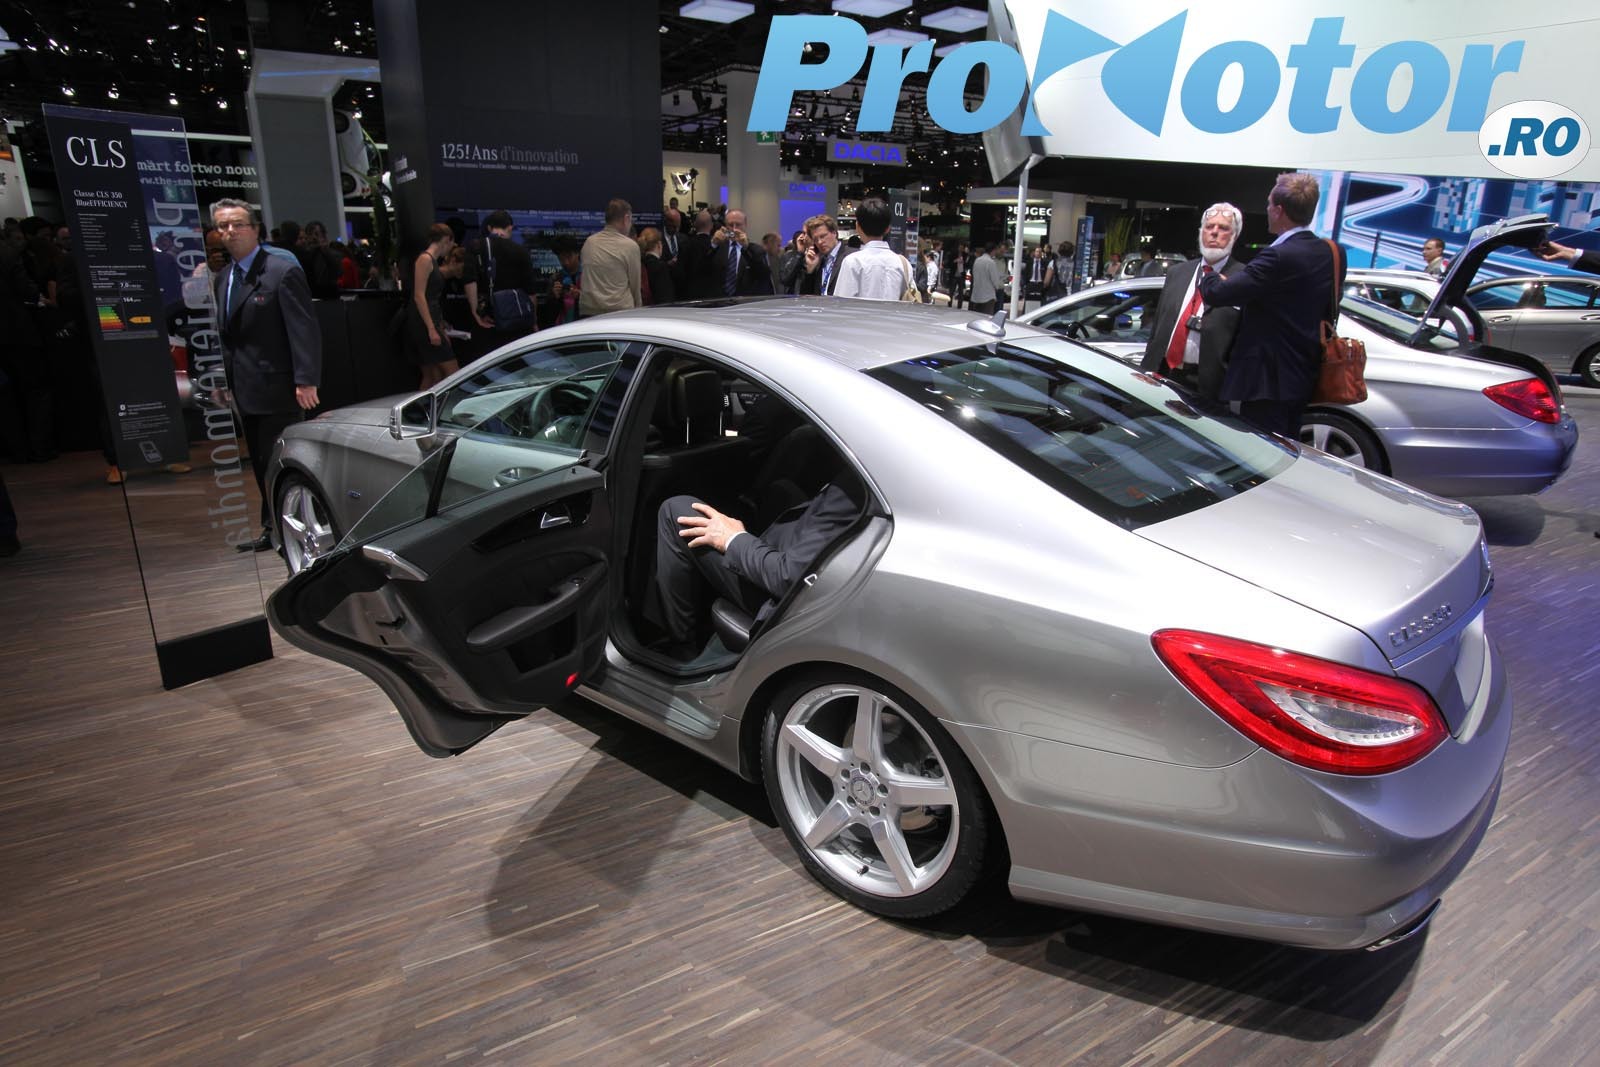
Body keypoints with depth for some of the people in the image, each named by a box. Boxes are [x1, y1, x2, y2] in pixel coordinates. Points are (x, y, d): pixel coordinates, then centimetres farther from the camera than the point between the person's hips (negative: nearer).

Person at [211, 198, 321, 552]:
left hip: (276, 389, -8)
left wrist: (306, 380, -23)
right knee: (261, 466, 14)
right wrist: (224, 382, 13)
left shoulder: (283, 271, -10)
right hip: (245, 391, 8)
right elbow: (227, 334, 19)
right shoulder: (223, 278, 15)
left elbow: (304, 330, -16)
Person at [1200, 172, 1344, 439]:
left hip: (1268, 380, -9)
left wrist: (1209, 278, 2)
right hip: (1302, 377, 9)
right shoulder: (1333, 255, 7)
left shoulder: (1279, 257, -20)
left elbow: (1216, 294, -22)